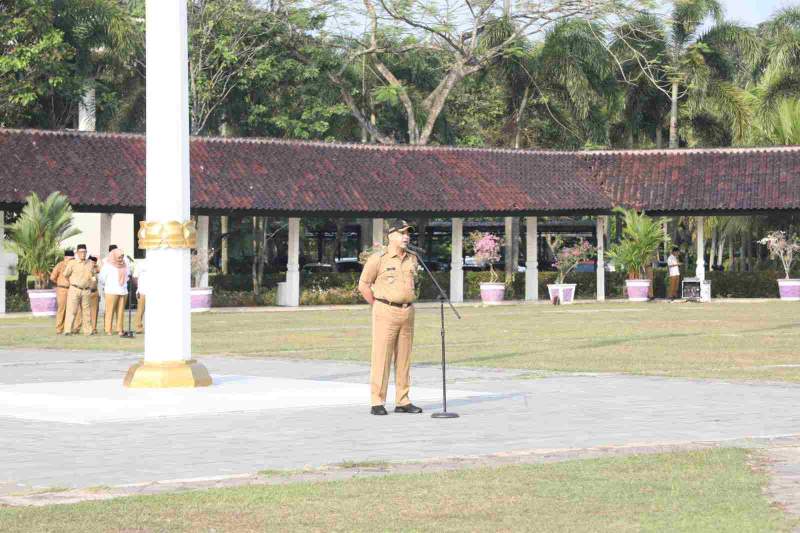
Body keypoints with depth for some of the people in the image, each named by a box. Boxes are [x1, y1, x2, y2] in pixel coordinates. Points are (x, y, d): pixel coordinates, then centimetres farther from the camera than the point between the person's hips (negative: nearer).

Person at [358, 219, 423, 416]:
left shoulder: (412, 259, 11)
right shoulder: (378, 259, -7)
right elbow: (363, 285, -3)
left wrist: (407, 303, 15)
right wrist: (378, 307, -2)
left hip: (407, 312, 6)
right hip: (386, 312, -6)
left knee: (404, 359, 7)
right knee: (381, 357, -5)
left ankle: (402, 401, 12)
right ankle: (377, 403, -3)